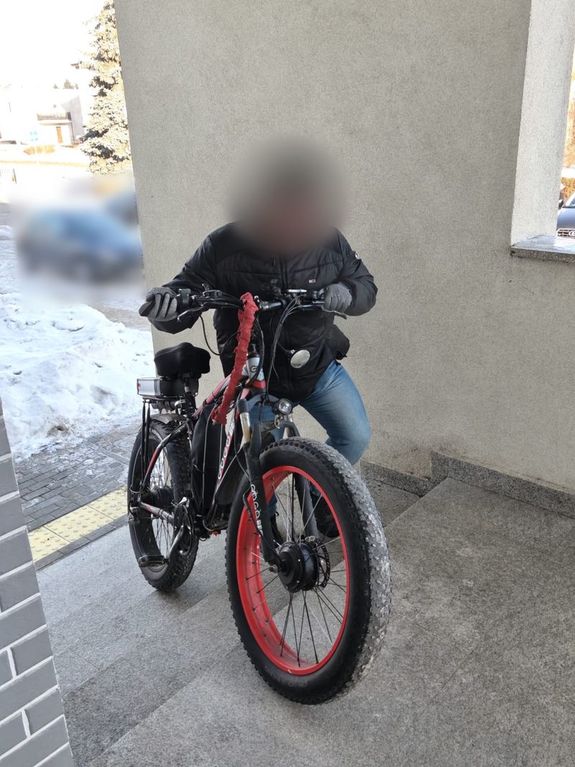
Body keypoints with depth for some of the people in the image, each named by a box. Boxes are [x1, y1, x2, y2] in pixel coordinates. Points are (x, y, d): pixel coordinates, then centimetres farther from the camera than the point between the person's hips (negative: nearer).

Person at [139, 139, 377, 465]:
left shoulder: (329, 241, -8)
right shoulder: (223, 247, -16)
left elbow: (366, 287, 1)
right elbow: (187, 286, -11)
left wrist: (340, 294, -23)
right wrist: (165, 304, -36)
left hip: (318, 367, 3)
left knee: (355, 437, 0)